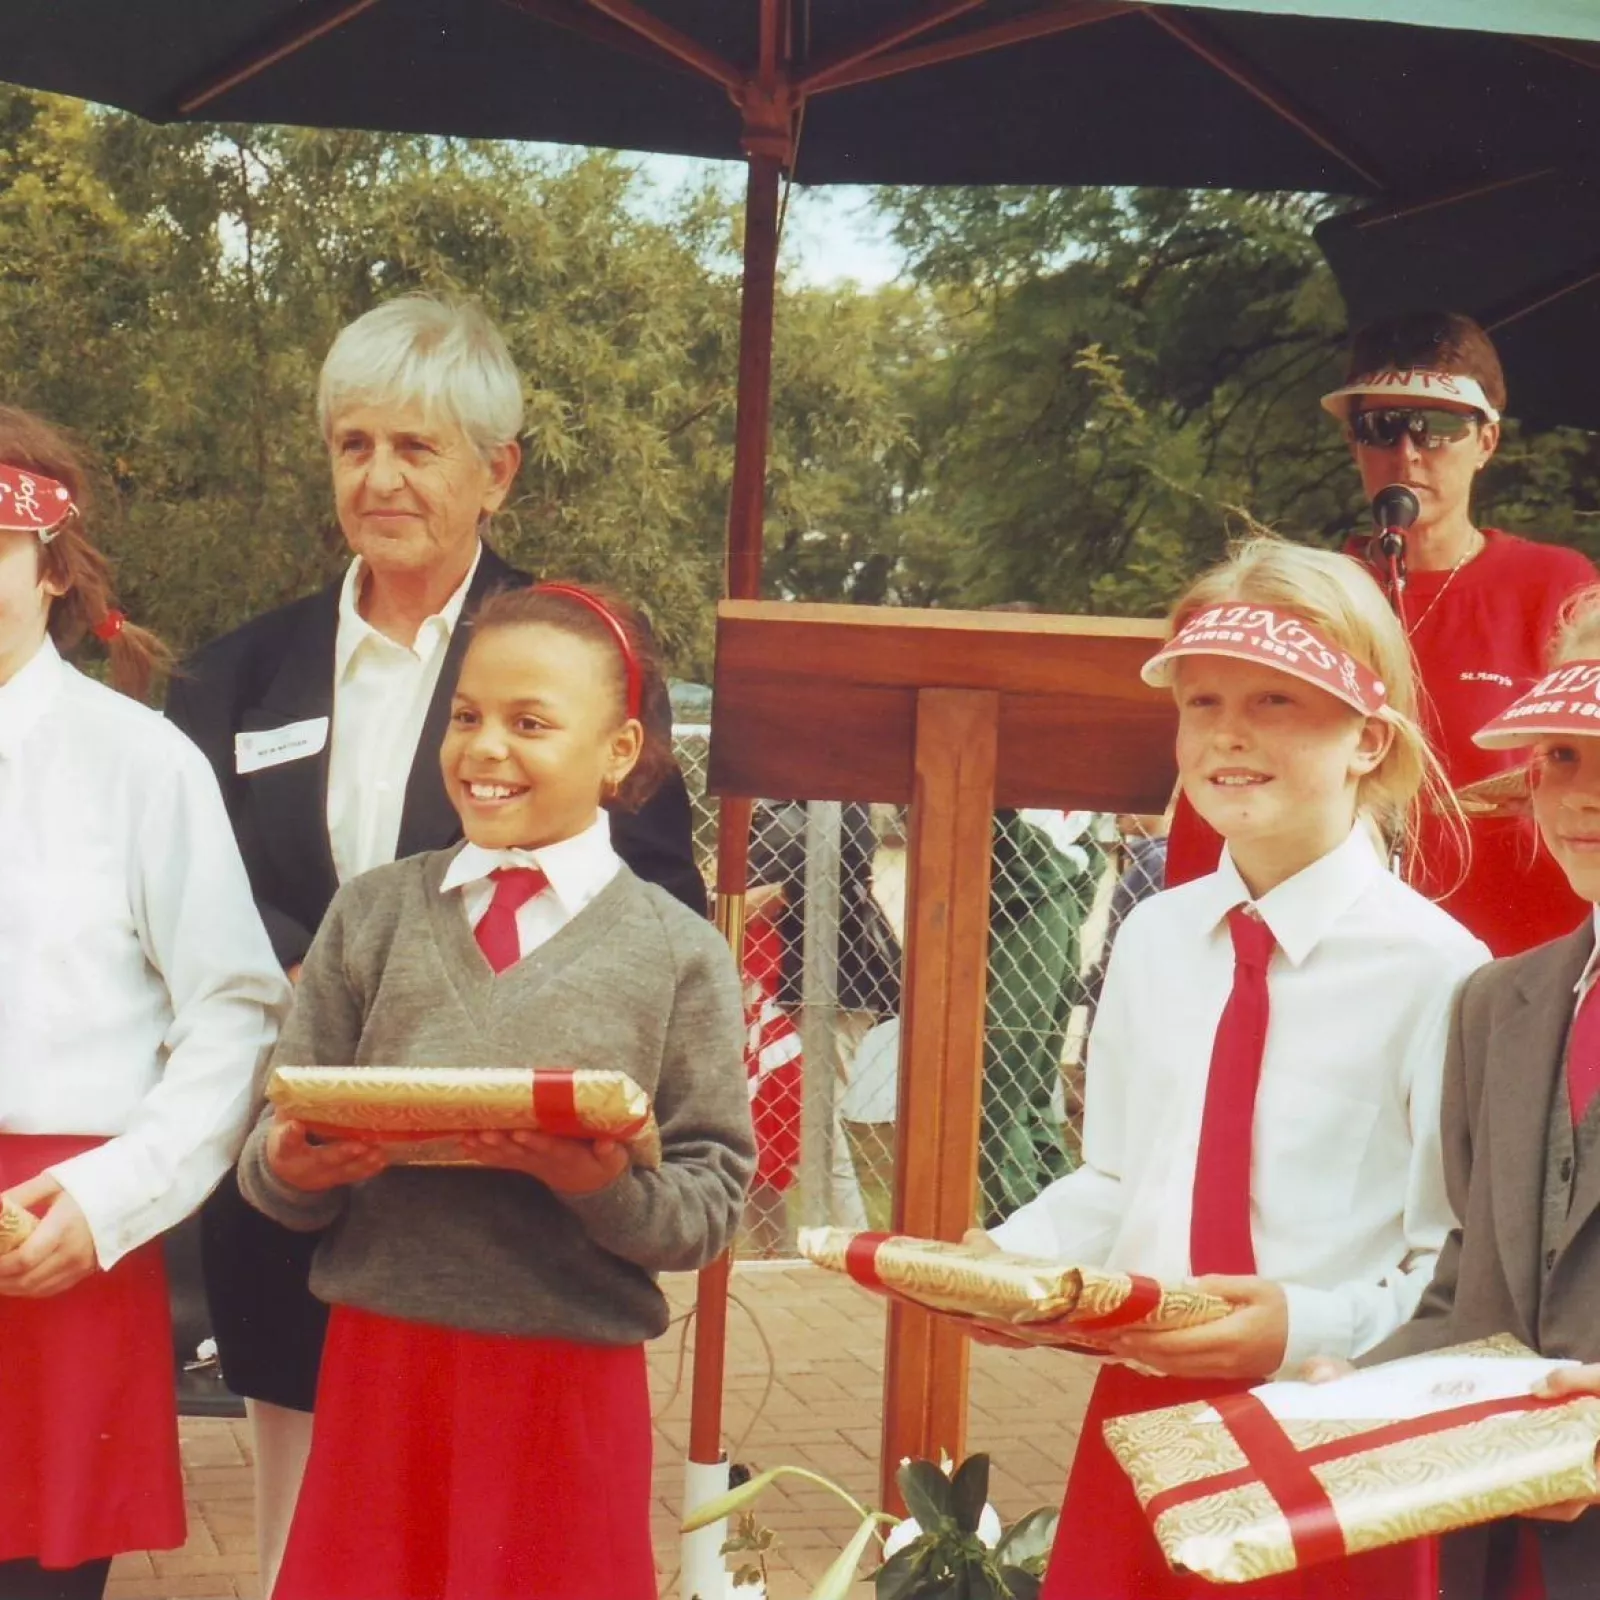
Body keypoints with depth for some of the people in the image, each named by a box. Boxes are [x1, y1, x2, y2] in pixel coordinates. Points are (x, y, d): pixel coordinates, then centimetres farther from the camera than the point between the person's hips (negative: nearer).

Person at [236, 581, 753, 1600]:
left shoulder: (678, 953, 0)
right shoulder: (371, 916, 7)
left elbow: (714, 1202, -3)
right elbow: (276, 1165, 7)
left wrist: (605, 1187, -22)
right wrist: (289, 1167, -15)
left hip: (571, 1392, -2)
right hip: (378, 1369, 2)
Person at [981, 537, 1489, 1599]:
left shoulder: (1431, 965, -14)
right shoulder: (1154, 937, 5)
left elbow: (1462, 1271, -11)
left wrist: (1310, 1331, -24)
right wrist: (1011, 1260, -3)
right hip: (1140, 1418, 5)